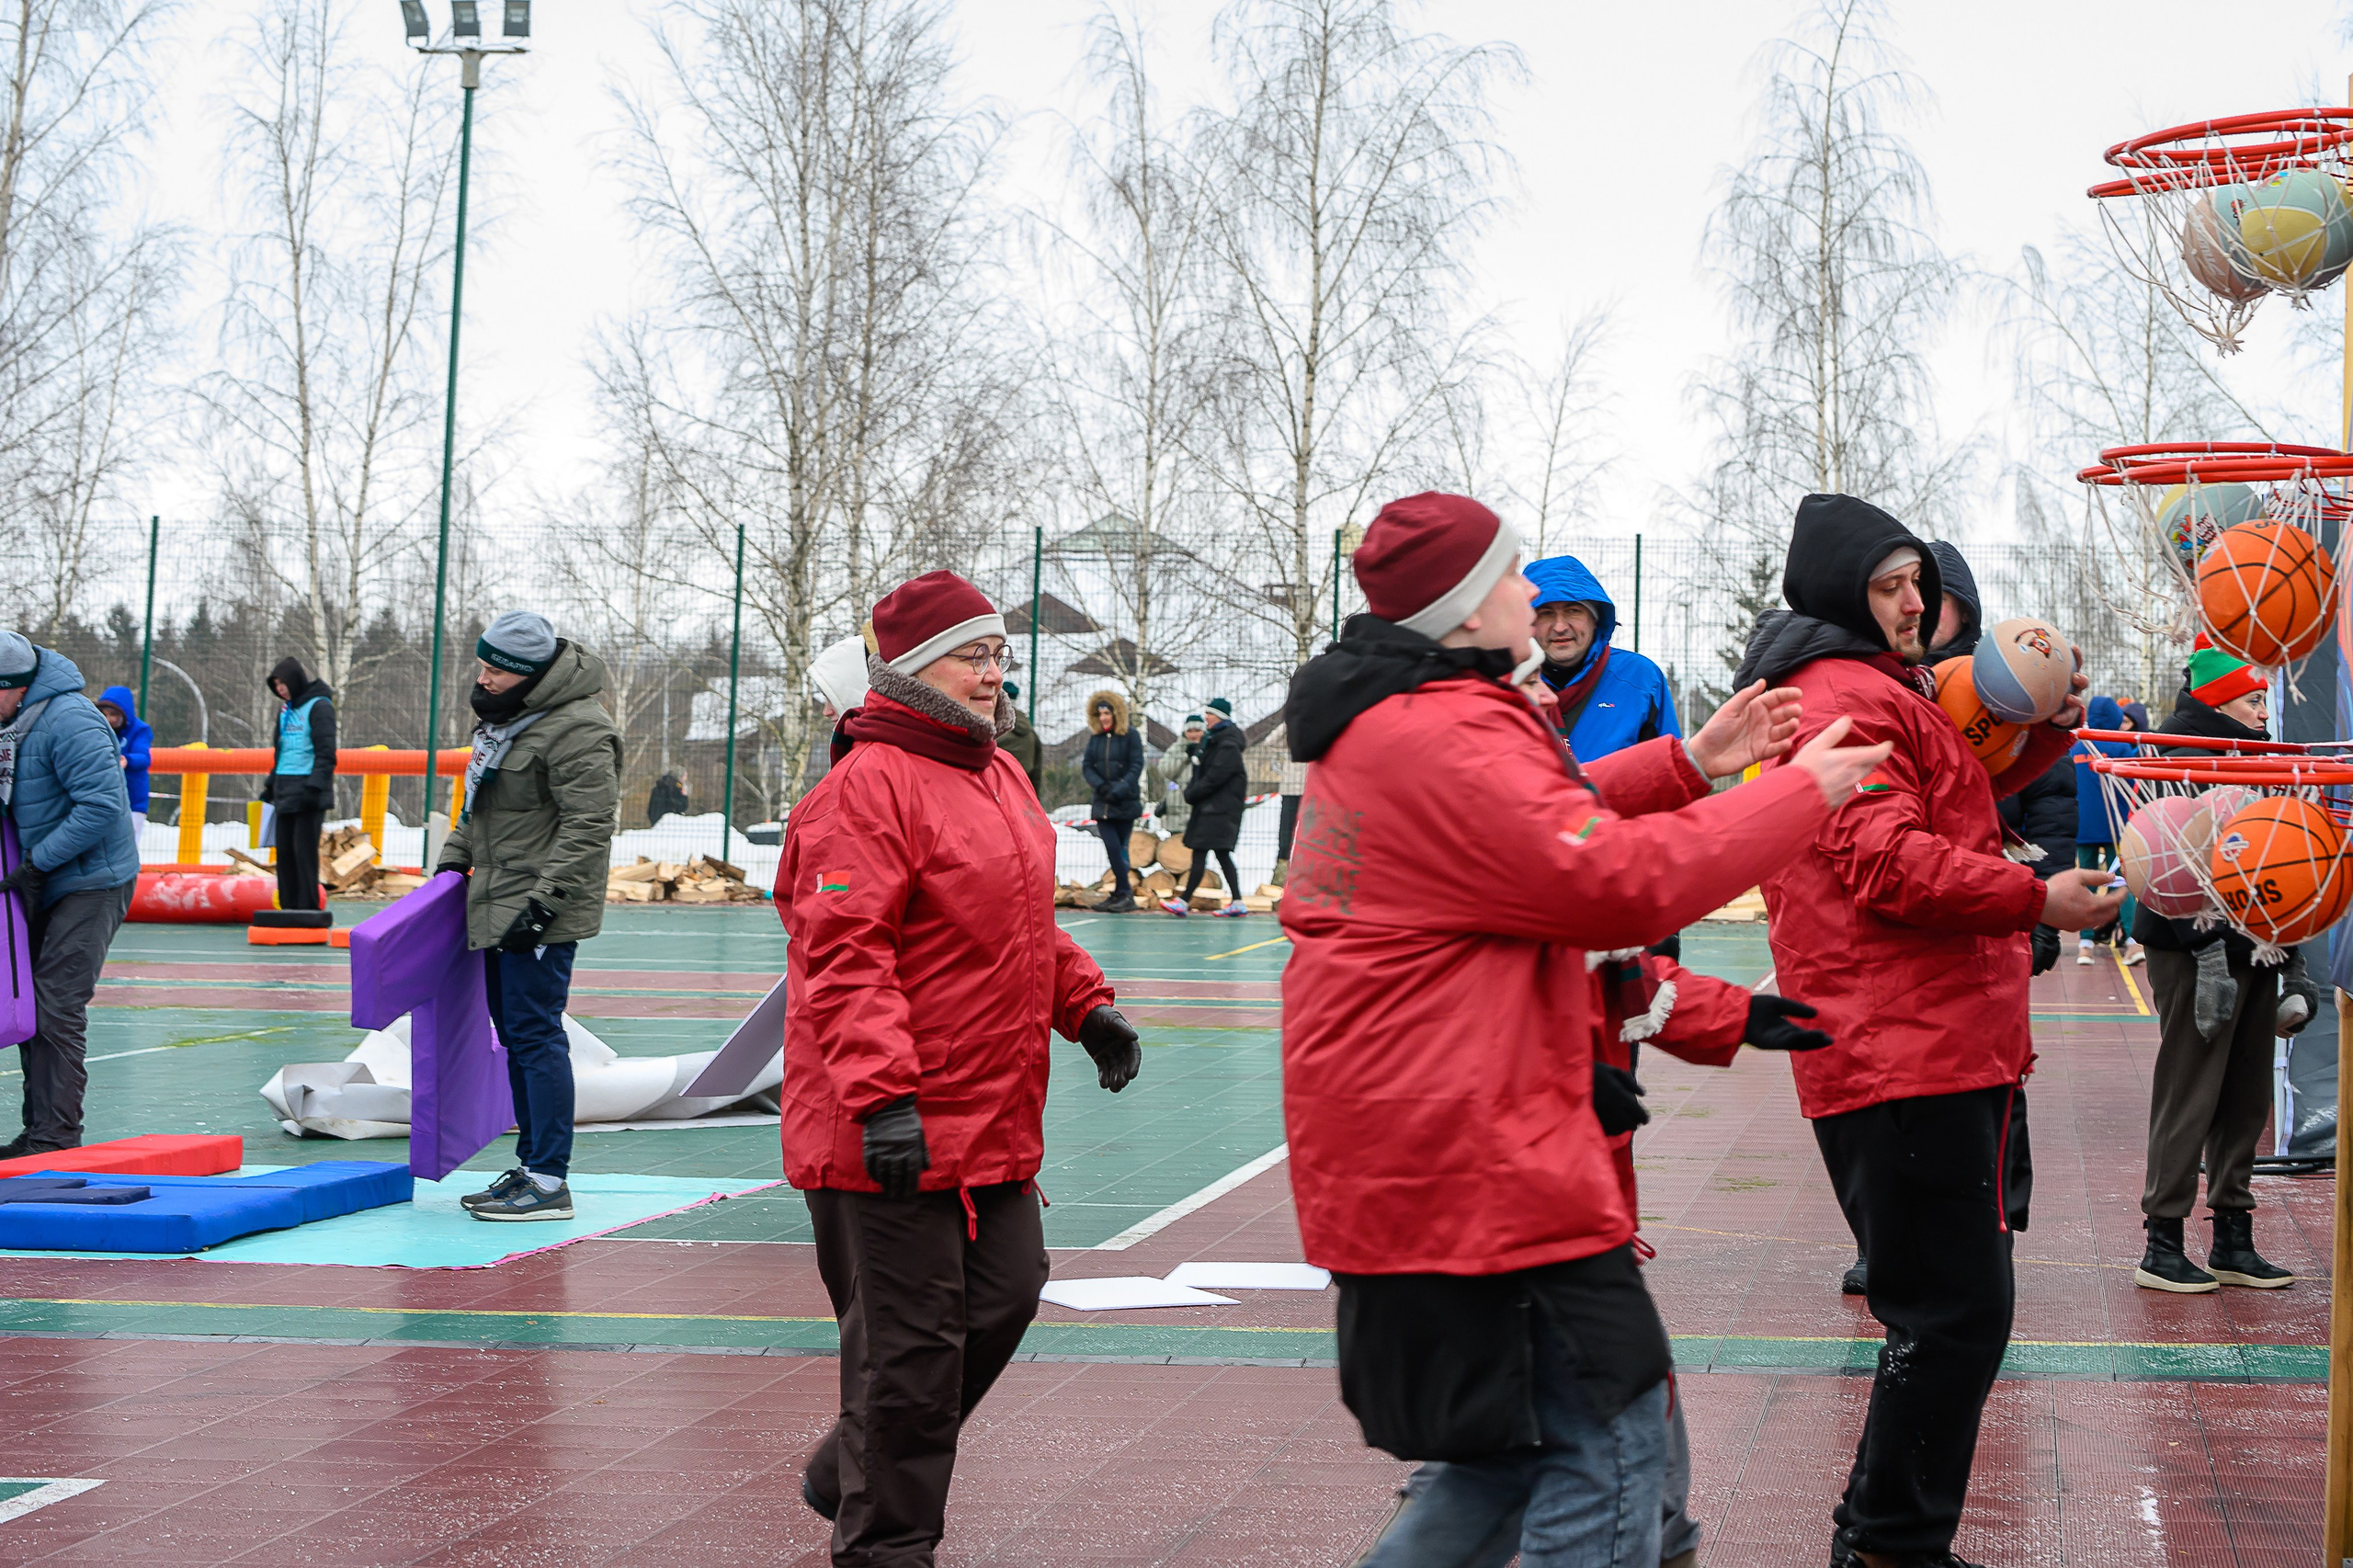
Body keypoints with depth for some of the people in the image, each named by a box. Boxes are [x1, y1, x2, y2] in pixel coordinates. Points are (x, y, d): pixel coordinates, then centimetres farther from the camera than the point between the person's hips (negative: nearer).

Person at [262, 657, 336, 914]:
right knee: (285, 850, 5)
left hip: (307, 793, -8)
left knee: (304, 850, -9)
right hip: (285, 792, 8)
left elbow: (326, 753, -13)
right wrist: (271, 784, 22)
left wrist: (314, 787, -20)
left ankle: (308, 908, -7)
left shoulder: (319, 707, -7)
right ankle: (289, 905, 9)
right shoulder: (286, 709, 17)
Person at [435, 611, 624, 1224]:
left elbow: (587, 827, -21)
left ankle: (549, 1183, -9)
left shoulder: (577, 731, -18)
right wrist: (455, 857, 19)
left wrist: (546, 899, -24)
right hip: (498, 908, 10)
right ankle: (531, 1166, 23)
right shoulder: (502, 717, 15)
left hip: (542, 915, -10)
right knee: (515, 1036, 14)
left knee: (535, 1035, -11)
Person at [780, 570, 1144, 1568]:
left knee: (1004, 1296, 14)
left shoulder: (998, 775, 16)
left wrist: (1085, 1005, 16)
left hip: (994, 1118, 9)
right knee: (911, 1338, -2)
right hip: (893, 1130, -9)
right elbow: (842, 954, -22)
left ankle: (851, 1474, 32)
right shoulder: (867, 787, -15)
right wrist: (881, 1095, -29)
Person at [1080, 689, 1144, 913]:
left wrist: (1119, 790, -18)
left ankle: (1122, 894, 5)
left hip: (1126, 804, -3)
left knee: (1119, 850, -1)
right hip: (1103, 804, 3)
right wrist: (1100, 785, -13)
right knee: (1113, 848, -6)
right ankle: (1124, 893, 0)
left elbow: (1136, 768, -8)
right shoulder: (1095, 738, 8)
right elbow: (1086, 766, 5)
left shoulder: (1130, 737, -3)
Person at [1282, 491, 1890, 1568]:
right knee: (1607, 1438, -6)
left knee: (1523, 1440, 19)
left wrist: (1690, 764, 17)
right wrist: (1801, 792, -12)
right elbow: (1620, 879, -21)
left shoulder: (1380, 723, 16)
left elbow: (1537, 822, 25)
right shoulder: (1446, 738, -19)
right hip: (1469, 1155, -11)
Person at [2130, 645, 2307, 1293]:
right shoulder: (2184, 760, -11)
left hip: (2253, 952, 9)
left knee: (2246, 1099, 11)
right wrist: (2210, 954, -26)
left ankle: (2233, 1243, 18)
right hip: (2195, 953, -9)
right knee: (2189, 1097, -6)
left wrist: (2290, 964, 19)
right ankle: (2162, 1247, 0)